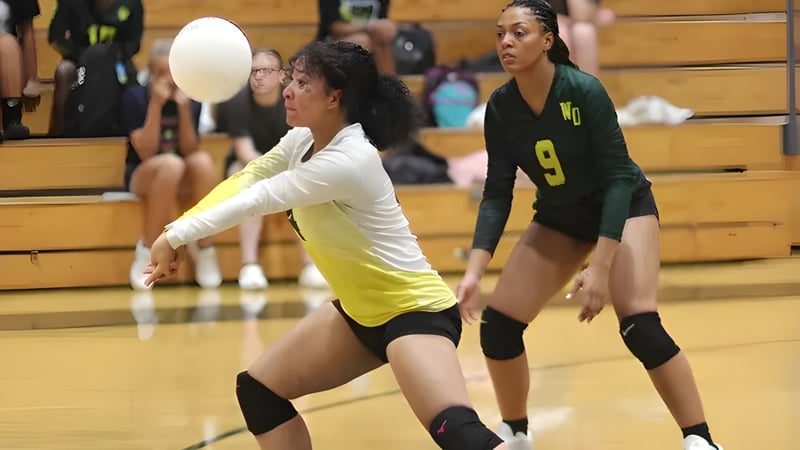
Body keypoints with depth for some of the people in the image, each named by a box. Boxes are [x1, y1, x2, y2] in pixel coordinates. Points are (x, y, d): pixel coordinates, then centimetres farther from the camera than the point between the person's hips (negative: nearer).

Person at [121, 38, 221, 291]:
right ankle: (146, 251, -26)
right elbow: (145, 152, -19)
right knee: (171, 164, -38)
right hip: (142, 175, -3)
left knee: (203, 161, -32)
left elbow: (189, 151, -8)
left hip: (183, 183, 3)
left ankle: (205, 250, -22)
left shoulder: (191, 99, -2)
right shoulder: (135, 97, -11)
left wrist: (184, 109, -20)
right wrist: (156, 105, -26)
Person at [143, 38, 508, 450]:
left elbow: (257, 199, -23)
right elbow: (244, 182, -2)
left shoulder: (349, 161, -27)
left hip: (414, 311, -10)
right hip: (360, 310, 10)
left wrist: (176, 235, -16)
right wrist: (177, 234, -18)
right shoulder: (303, 141, 0)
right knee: (257, 391, 10)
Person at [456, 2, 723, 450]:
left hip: (623, 207, -5)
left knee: (640, 325, -23)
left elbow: (618, 177, -26)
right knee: (498, 324, -5)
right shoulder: (501, 107, -14)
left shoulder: (585, 92, -28)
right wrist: (474, 271, -21)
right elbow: (497, 194, -10)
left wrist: (600, 267, -32)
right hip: (559, 217, 5)